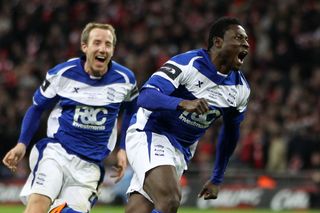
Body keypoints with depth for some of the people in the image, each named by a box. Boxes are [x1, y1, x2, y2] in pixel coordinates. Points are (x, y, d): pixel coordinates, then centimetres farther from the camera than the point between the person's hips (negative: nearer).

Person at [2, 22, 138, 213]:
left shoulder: (125, 79, 1)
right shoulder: (62, 73, -3)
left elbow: (131, 111, 21)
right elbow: (37, 107, 11)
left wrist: (123, 149, 14)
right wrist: (22, 144, 1)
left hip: (90, 165, 2)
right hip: (56, 152, -2)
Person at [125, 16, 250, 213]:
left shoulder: (240, 88, 4)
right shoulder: (188, 63, -17)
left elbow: (231, 133, 19)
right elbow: (146, 97, -27)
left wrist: (217, 180, 22)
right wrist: (184, 103, -45)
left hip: (181, 151, 7)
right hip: (149, 134, -7)